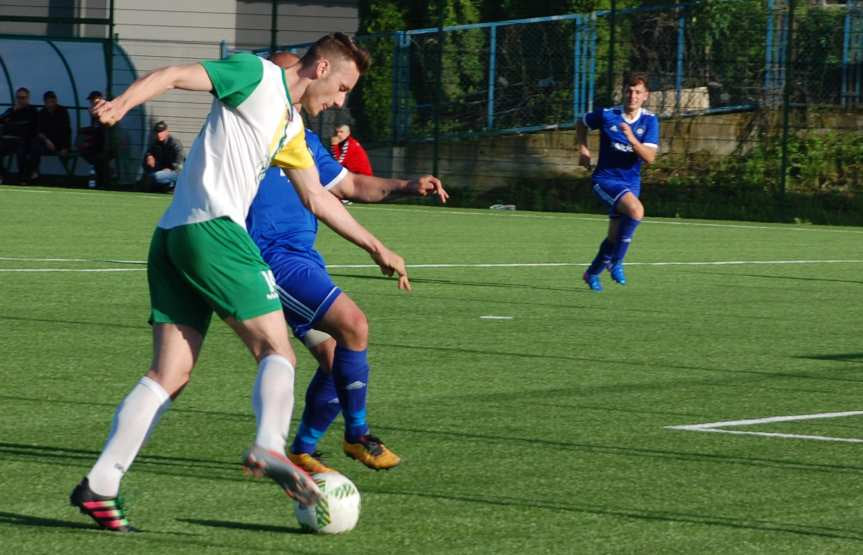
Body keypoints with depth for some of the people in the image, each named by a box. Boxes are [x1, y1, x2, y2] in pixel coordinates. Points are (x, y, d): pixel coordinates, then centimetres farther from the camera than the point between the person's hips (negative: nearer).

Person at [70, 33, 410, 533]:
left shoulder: (292, 127, 27)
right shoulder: (257, 75, 0)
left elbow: (317, 199, 35)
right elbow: (175, 75, -9)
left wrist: (376, 248, 38)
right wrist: (122, 102, -27)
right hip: (214, 229, -9)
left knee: (171, 375, 2)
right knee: (277, 349, -9)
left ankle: (101, 485, -6)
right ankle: (269, 447, -31)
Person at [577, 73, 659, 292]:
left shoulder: (650, 121, -5)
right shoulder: (606, 115, -8)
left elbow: (649, 157, -15)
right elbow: (581, 124, 13)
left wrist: (631, 138, -30)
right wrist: (583, 148, 1)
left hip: (631, 183, 4)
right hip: (605, 179, -4)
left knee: (615, 237, 10)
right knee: (636, 210, -30)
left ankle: (592, 273, 35)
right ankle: (616, 261, -17)